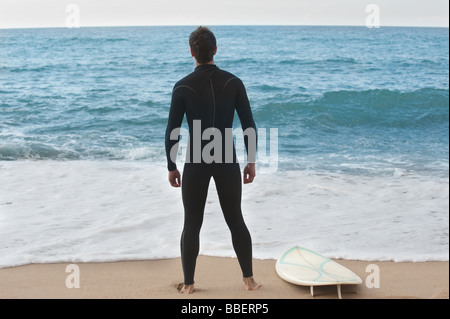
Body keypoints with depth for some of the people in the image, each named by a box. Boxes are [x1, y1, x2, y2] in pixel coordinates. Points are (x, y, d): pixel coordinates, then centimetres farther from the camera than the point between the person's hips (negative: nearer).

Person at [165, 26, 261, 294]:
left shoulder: (183, 87, -7)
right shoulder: (233, 82, -3)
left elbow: (172, 132, -5)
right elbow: (249, 126, -2)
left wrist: (171, 166, 6)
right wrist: (252, 161, 7)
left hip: (196, 163, -1)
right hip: (227, 162, 1)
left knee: (192, 225, 9)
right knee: (236, 221, 13)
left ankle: (188, 284, 14)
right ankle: (249, 280, 17)